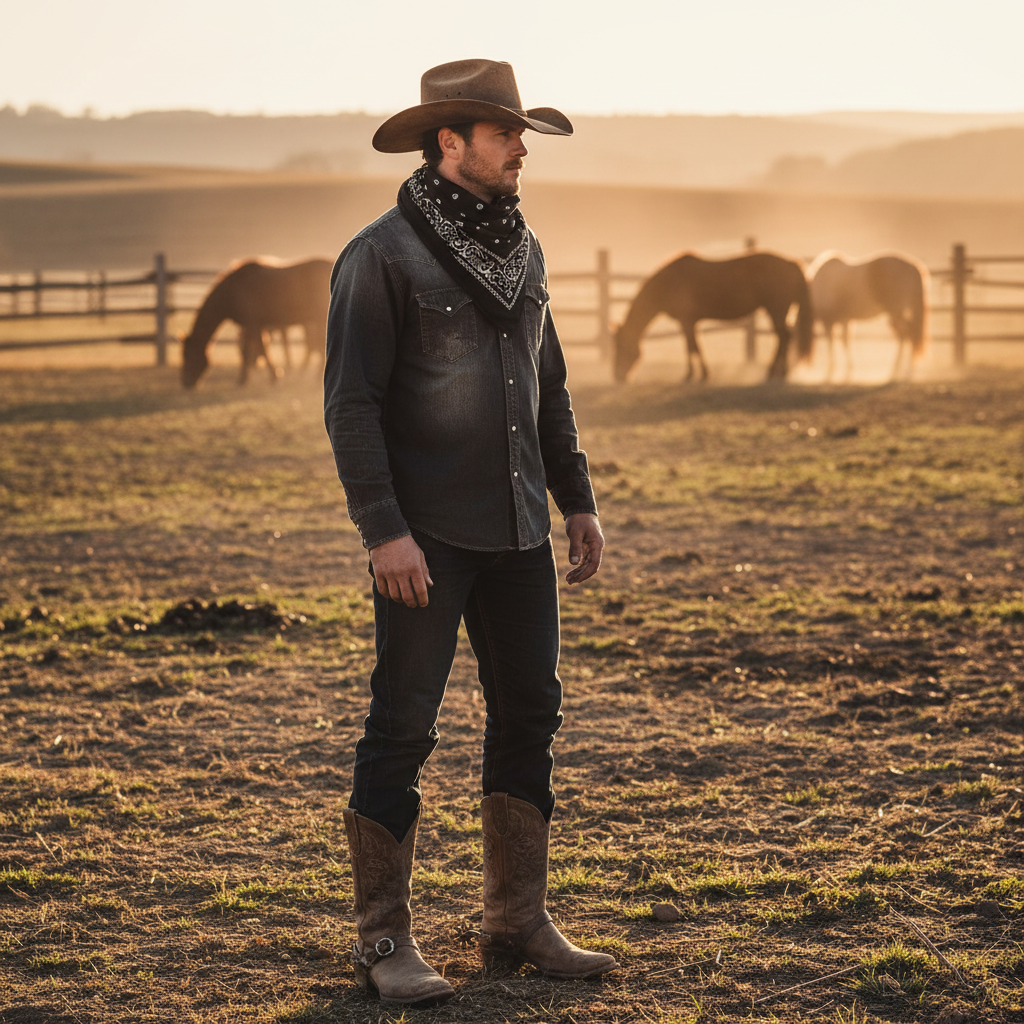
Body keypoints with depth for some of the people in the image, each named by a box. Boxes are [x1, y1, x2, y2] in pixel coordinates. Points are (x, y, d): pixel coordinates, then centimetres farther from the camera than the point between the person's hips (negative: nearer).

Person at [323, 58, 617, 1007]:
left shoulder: (519, 251, 11)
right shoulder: (380, 254, -10)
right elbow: (350, 403, -14)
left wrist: (577, 500, 15)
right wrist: (383, 530, -20)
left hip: (514, 528, 7)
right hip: (425, 535, -7)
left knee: (528, 712, 9)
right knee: (402, 725, -3)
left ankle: (518, 921, 19)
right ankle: (384, 939, 4)